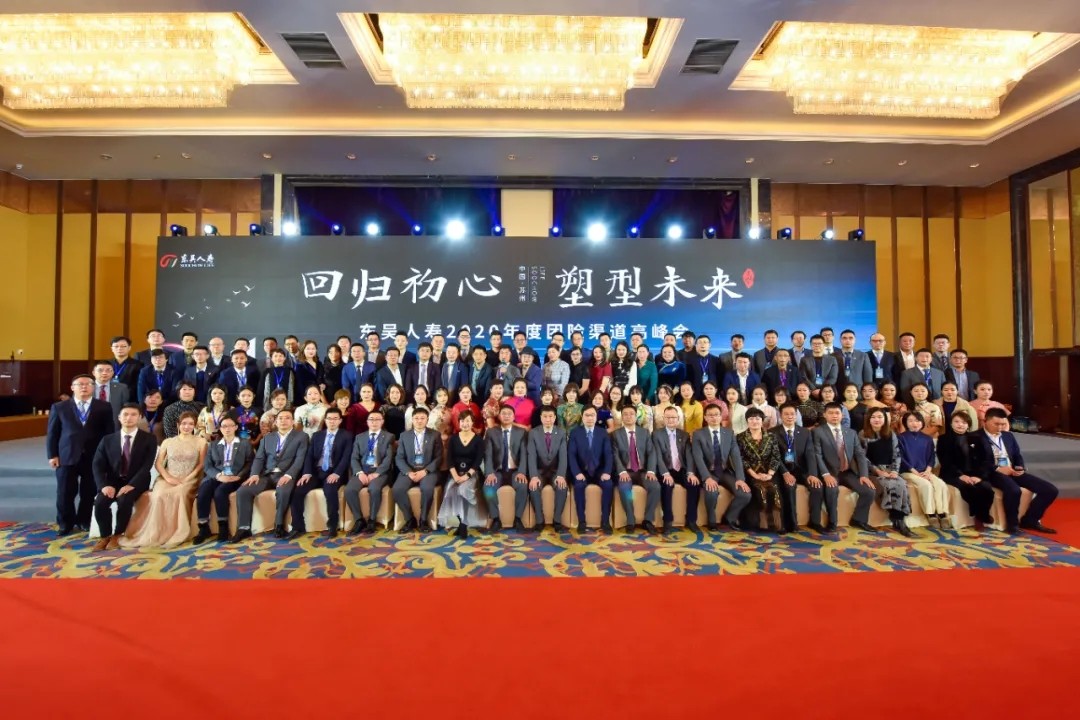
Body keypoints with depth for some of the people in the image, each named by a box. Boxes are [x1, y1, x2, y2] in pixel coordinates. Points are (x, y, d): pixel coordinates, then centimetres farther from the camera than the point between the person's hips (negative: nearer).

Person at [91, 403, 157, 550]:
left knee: (124, 501, -31)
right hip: (113, 481, 3)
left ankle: (117, 536, -9)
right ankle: (105, 536, -3)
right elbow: (98, 466, 1)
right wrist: (104, 485, -16)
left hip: (136, 482, -3)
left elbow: (146, 466, -10)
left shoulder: (149, 439, -2)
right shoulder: (107, 440, 8)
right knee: (100, 502, -25)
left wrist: (131, 485, -23)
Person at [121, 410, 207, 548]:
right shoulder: (168, 442, 15)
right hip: (167, 478, 2)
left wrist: (186, 479, -12)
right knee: (159, 495, -31)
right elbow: (159, 463, 9)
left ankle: (176, 534, -27)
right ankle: (154, 534, -24)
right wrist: (168, 477, -9)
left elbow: (201, 464, 1)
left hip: (189, 480, -2)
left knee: (178, 494, -34)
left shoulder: (200, 441, 8)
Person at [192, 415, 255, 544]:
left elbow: (250, 464, 4)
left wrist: (238, 476, -13)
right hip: (216, 477, 3)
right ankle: (203, 528, -17)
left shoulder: (245, 444, 13)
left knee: (220, 491, -32)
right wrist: (218, 475, -11)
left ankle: (223, 527, -18)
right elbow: (207, 466, 10)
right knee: (203, 492, -28)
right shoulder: (213, 445, 21)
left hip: (235, 478, -3)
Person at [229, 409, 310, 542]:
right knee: (242, 491, -20)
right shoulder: (268, 437, 21)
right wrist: (255, 474, -7)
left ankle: (279, 525, -15)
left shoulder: (301, 436, 6)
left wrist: (288, 475, -21)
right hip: (266, 475, 5)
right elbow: (259, 458, 13)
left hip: (286, 475, -5)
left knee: (283, 491, -36)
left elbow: (300, 459, -6)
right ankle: (244, 528, -8)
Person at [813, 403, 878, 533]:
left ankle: (859, 519, 9)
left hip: (849, 472, 5)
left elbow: (860, 454, 7)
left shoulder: (851, 433, 14)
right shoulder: (818, 431, -1)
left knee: (869, 491, -17)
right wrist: (826, 474, -23)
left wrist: (864, 475, -8)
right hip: (831, 473, -5)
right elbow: (817, 455, -10)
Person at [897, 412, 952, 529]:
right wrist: (914, 471, -14)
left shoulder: (927, 439, 14)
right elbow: (900, 458, -7)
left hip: (925, 472, 5)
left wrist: (928, 470, -8)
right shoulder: (901, 437, -2)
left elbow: (932, 457, 10)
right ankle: (931, 515, -22)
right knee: (926, 484, -30)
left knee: (941, 484, -22)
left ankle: (943, 514, -20)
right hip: (907, 472, -5)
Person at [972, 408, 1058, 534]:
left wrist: (1020, 468, -1)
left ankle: (1029, 520, 11)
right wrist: (997, 469, -18)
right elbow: (977, 462, -11)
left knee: (1050, 490, -5)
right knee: (1014, 490, -36)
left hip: (1013, 471, 8)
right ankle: (1012, 523, -12)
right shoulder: (976, 437, -5)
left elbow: (1017, 455, 21)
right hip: (992, 473, -8)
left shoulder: (1008, 436, 20)